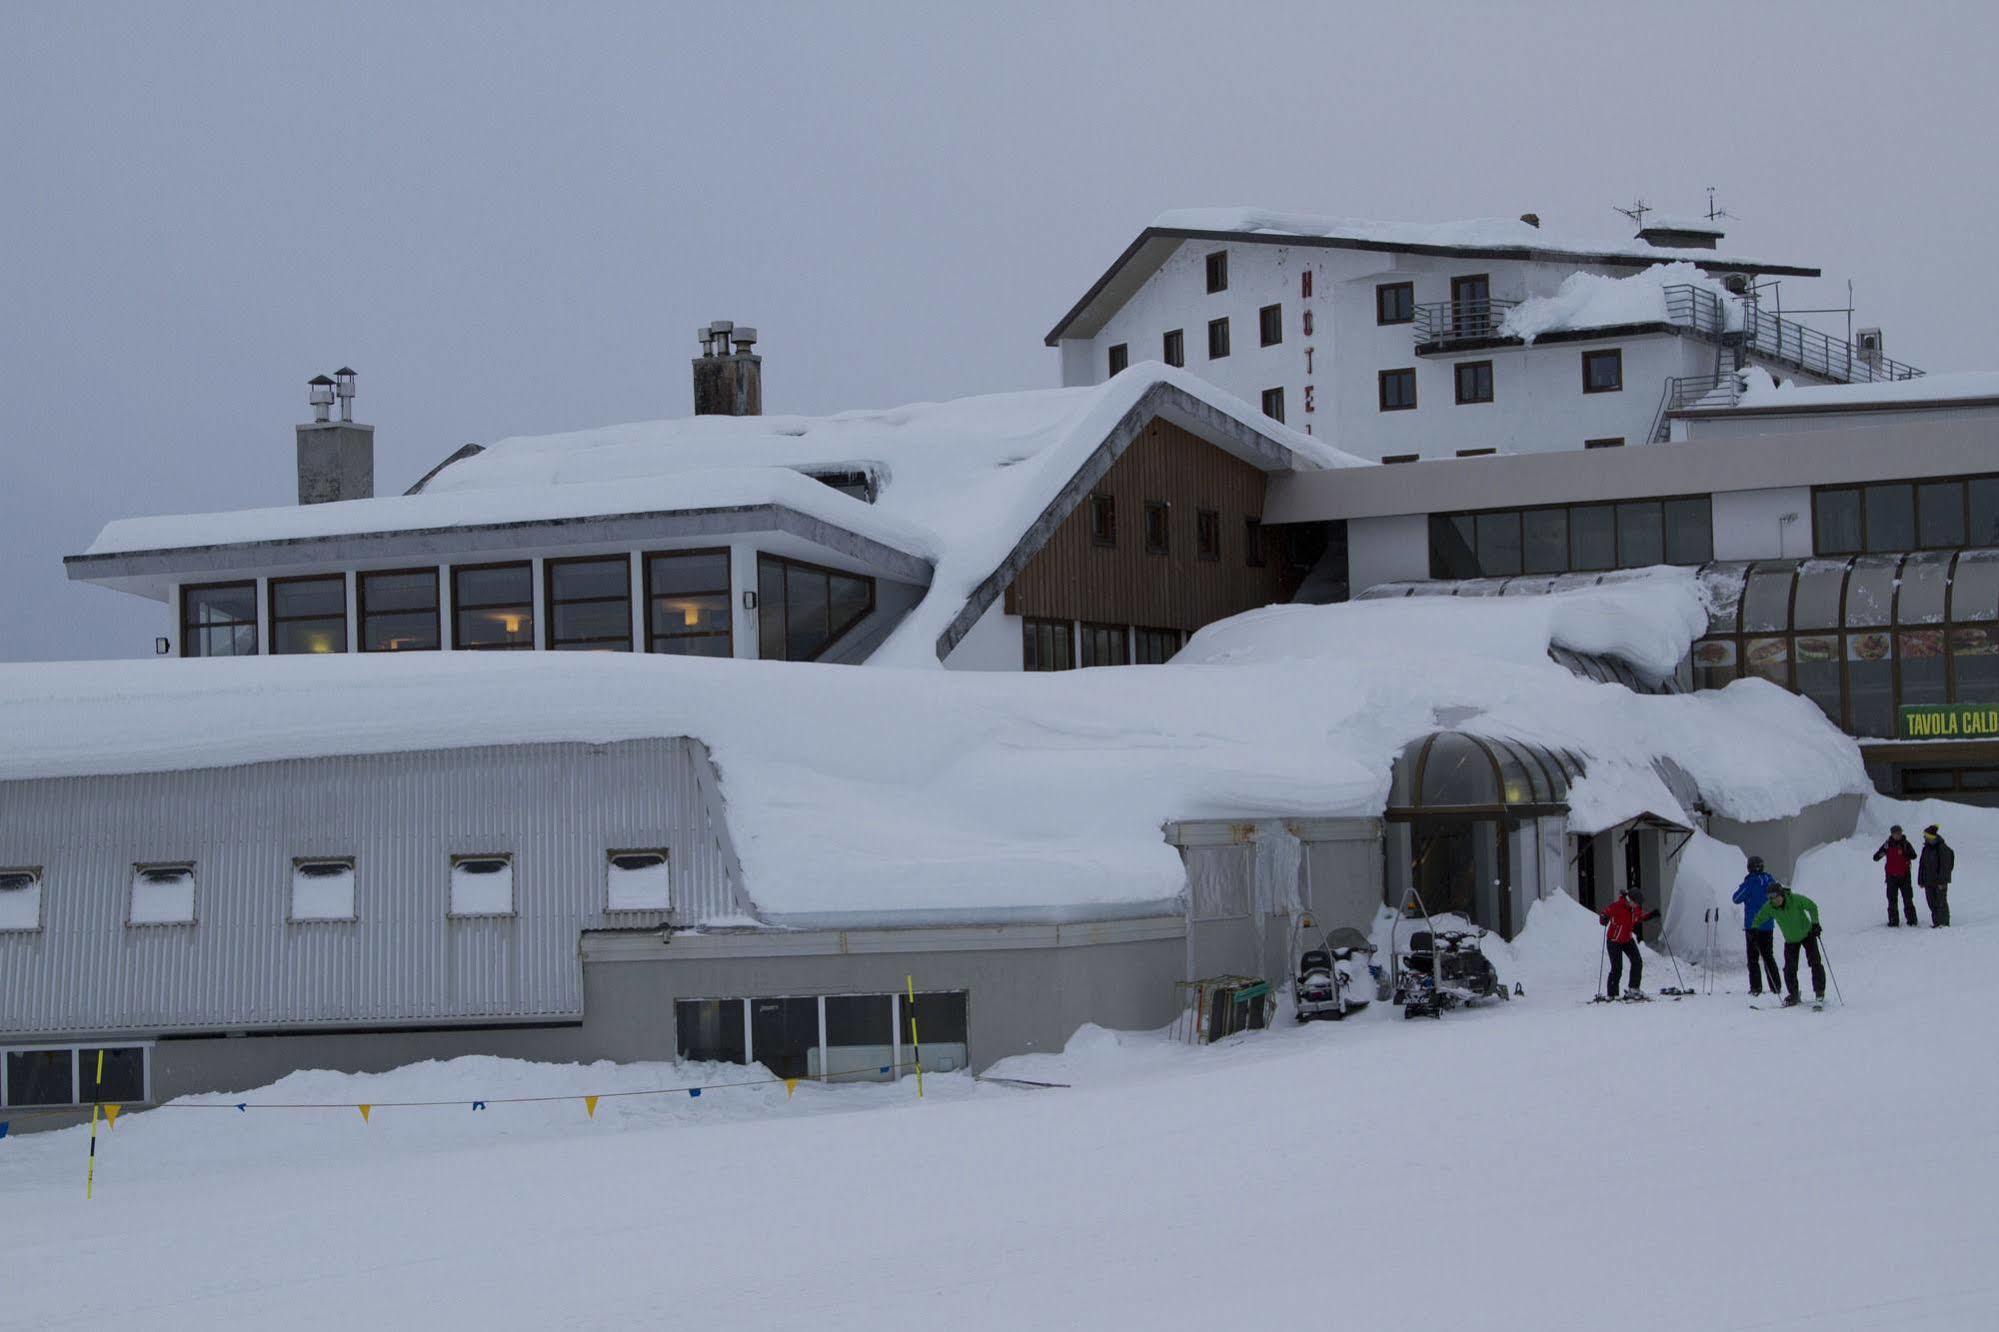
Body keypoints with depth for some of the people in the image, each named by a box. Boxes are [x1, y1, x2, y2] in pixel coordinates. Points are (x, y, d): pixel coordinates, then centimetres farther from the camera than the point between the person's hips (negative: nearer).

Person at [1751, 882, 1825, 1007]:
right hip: (1790, 940, 3)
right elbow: (1759, 918, -3)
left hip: (1807, 934, -3)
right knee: (1789, 968, -5)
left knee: (1815, 961, -9)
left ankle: (1819, 991, 3)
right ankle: (1793, 995, 8)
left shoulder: (1796, 899, -27)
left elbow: (1812, 907, -18)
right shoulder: (1769, 907, -18)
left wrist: (1815, 923, -29)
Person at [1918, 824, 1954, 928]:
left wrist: (1942, 881, -19)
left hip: (1940, 882, -7)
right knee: (1932, 903, 8)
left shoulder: (1943, 848, -11)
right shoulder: (1926, 848, 11)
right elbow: (1922, 865, 15)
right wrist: (1921, 880, 12)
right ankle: (1936, 922, 14)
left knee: (1941, 902, -4)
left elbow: (1944, 866, -15)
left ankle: (1944, 923, 1)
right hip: (1929, 882, 7)